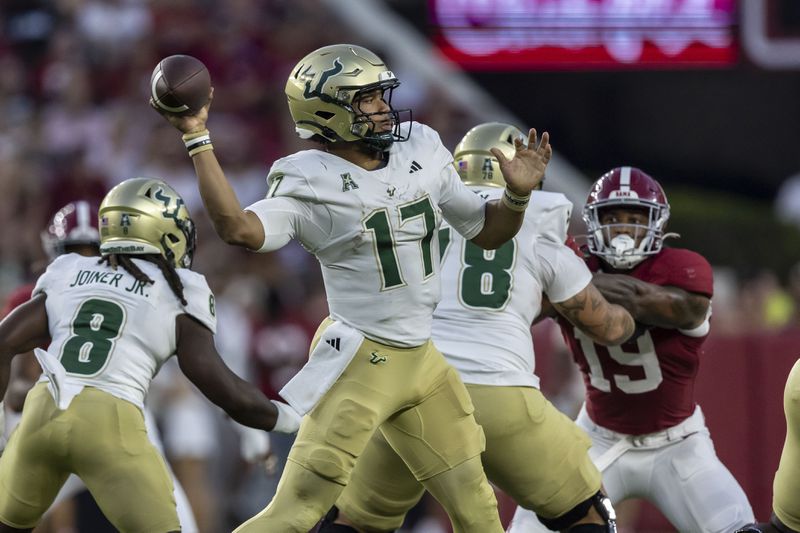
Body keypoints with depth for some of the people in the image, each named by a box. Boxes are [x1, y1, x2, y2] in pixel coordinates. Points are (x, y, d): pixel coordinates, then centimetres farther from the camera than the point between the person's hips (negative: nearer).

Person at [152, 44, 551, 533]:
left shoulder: (422, 152, 4)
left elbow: (488, 232, 15)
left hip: (422, 361, 6)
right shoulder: (311, 183, -13)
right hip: (359, 361, -6)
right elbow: (240, 228, -31)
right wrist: (198, 140, -32)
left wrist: (519, 194, -5)